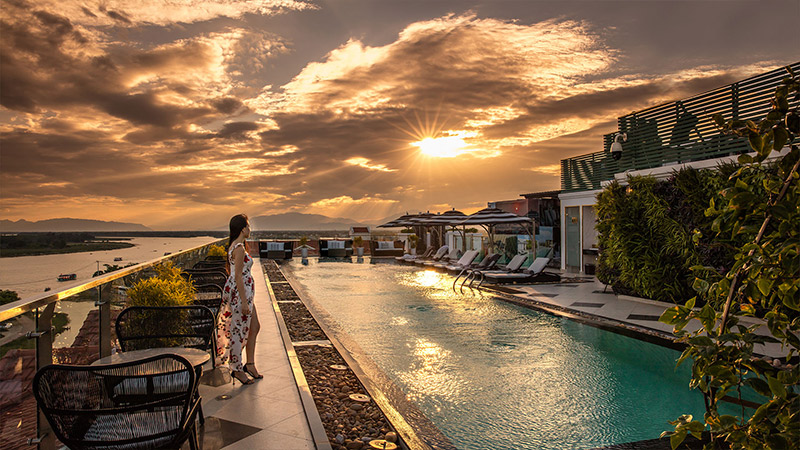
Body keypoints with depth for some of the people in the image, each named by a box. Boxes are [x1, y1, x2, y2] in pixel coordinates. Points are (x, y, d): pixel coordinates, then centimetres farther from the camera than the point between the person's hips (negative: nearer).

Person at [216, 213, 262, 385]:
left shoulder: (235, 245, 12)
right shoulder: (239, 248, -18)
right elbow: (238, 276, -21)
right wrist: (244, 301, -20)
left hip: (244, 292, 10)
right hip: (239, 293, -10)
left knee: (254, 326, 15)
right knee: (239, 332, 2)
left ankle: (250, 364, 24)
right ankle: (237, 369, 15)